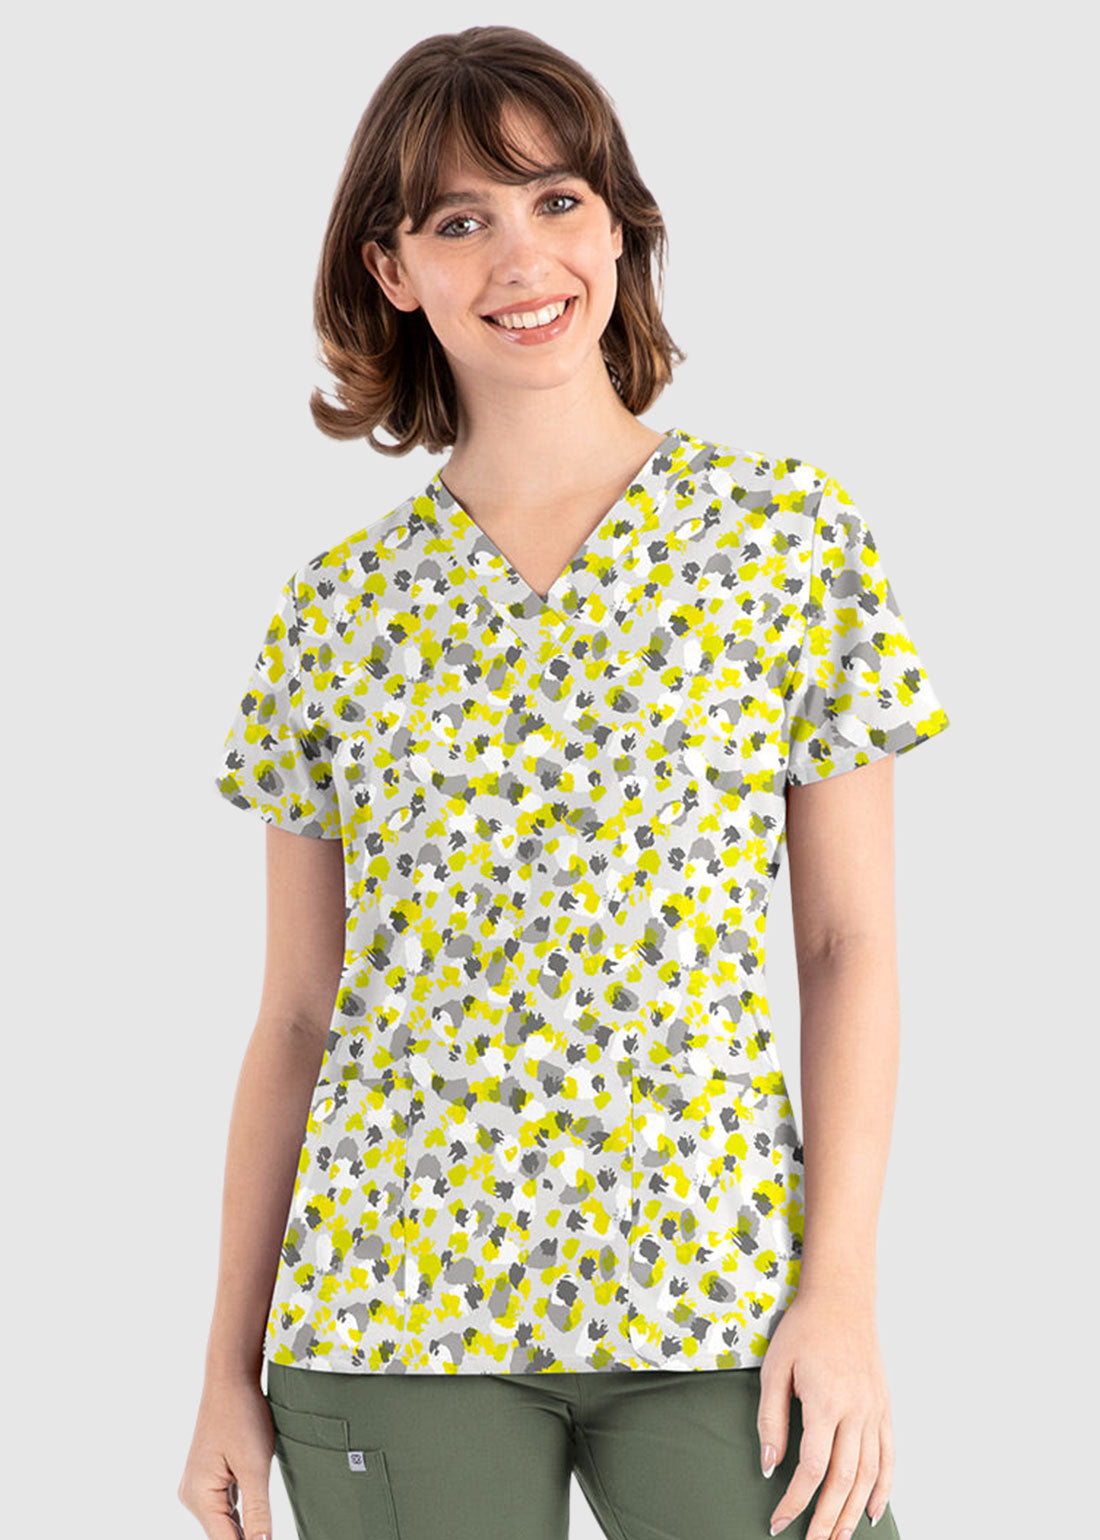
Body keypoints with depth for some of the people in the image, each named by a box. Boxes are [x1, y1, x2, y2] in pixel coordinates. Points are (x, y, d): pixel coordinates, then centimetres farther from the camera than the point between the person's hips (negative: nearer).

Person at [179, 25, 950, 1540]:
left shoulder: (790, 535, 1)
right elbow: (295, 1015, 8)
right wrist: (230, 1369, 7)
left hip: (720, 1293, -1)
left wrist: (843, 1292, -6)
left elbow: (851, 947, 1)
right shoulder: (339, 607, 5)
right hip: (396, 1301, 1)